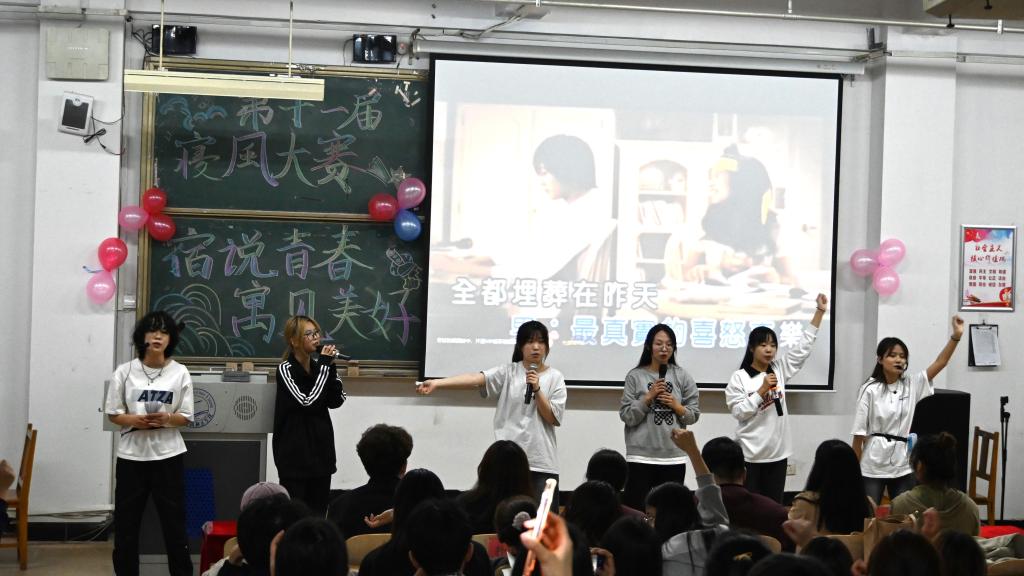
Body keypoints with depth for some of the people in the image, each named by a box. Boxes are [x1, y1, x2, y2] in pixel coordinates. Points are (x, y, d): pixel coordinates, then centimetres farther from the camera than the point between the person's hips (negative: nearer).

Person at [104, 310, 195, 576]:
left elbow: (185, 417, 1)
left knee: (174, 520, 3)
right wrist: (135, 420, -18)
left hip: (168, 455, -1)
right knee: (126, 520, 6)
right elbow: (113, 414, 2)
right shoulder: (125, 372, -1)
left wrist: (166, 419, -20)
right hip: (131, 455, 1)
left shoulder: (180, 373, -2)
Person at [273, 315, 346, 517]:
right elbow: (308, 402, -21)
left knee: (318, 512, 8)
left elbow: (336, 401, 2)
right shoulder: (286, 369, -10)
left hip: (320, 450, 6)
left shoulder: (319, 366, 9)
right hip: (294, 454, -6)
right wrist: (324, 367, -16)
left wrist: (331, 367, -8)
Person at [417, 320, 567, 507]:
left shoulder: (555, 377, 4)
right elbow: (476, 378, -11)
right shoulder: (508, 372, 3)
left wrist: (537, 389, -15)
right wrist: (436, 383, -24)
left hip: (542, 463, 0)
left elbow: (554, 419, -1)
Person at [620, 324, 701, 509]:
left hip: (674, 456, 2)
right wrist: (649, 396, -12)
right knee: (636, 508, -2)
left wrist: (675, 405, -9)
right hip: (641, 456, -2)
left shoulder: (683, 377, 6)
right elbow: (627, 416, -4)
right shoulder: (635, 376, 0)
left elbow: (694, 415, 7)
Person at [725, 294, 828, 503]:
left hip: (777, 453, 4)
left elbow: (803, 347, 4)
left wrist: (820, 311, 0)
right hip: (750, 454, -4)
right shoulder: (739, 378, -6)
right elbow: (739, 412, -12)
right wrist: (762, 390, -17)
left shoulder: (780, 370, 6)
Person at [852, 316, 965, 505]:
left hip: (903, 466, 4)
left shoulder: (912, 385, 5)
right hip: (873, 467, -4)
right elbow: (859, 433, -5)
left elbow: (940, 363, -6)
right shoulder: (870, 390, -7)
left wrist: (956, 336, -19)